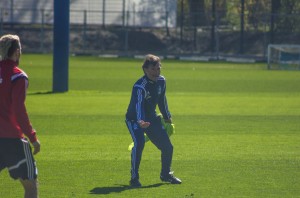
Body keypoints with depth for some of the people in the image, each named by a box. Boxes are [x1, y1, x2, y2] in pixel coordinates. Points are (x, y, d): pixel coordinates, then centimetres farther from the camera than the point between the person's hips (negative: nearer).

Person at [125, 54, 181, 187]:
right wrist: (140, 122, -61)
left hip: (151, 118, 7)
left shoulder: (161, 81, -6)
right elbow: (138, 105, -44)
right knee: (139, 143, -31)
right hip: (135, 118, -7)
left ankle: (166, 174, 31)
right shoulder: (140, 86, -29)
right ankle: (134, 178, -20)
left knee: (167, 146, 5)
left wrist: (167, 117, 20)